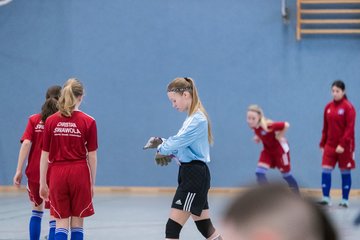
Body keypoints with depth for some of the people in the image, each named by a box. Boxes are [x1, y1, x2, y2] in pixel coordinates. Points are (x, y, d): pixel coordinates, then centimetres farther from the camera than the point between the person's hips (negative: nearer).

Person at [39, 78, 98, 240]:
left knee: (61, 222, 6)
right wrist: (92, 183, 7)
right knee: (77, 222, 9)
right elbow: (92, 156, -3)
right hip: (80, 174, -1)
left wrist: (42, 183, 8)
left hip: (58, 174, 1)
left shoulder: (51, 121, 0)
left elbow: (45, 155, 2)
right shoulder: (88, 122, -5)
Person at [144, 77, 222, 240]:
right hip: (190, 173, 10)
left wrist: (161, 148, -2)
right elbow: (182, 145, 15)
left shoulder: (197, 119, -16)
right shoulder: (192, 118, 16)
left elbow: (178, 141, -22)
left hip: (194, 176, -10)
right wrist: (163, 143, -3)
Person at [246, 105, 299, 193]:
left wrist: (280, 136, -23)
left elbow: (286, 125, -34)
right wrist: (257, 137, -6)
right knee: (259, 172, -13)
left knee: (286, 175, 11)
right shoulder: (253, 126, -16)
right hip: (268, 150, 6)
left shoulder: (268, 126, -38)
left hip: (280, 149, -6)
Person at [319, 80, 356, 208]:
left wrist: (343, 144, -20)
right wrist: (322, 143, 9)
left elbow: (350, 128, -14)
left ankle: (345, 200, 11)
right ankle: (326, 198, -3)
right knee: (326, 170, -6)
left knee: (345, 172, 4)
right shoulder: (328, 107, 7)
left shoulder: (348, 107, -9)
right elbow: (325, 128, 12)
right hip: (330, 145, 4)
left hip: (345, 146, -4)